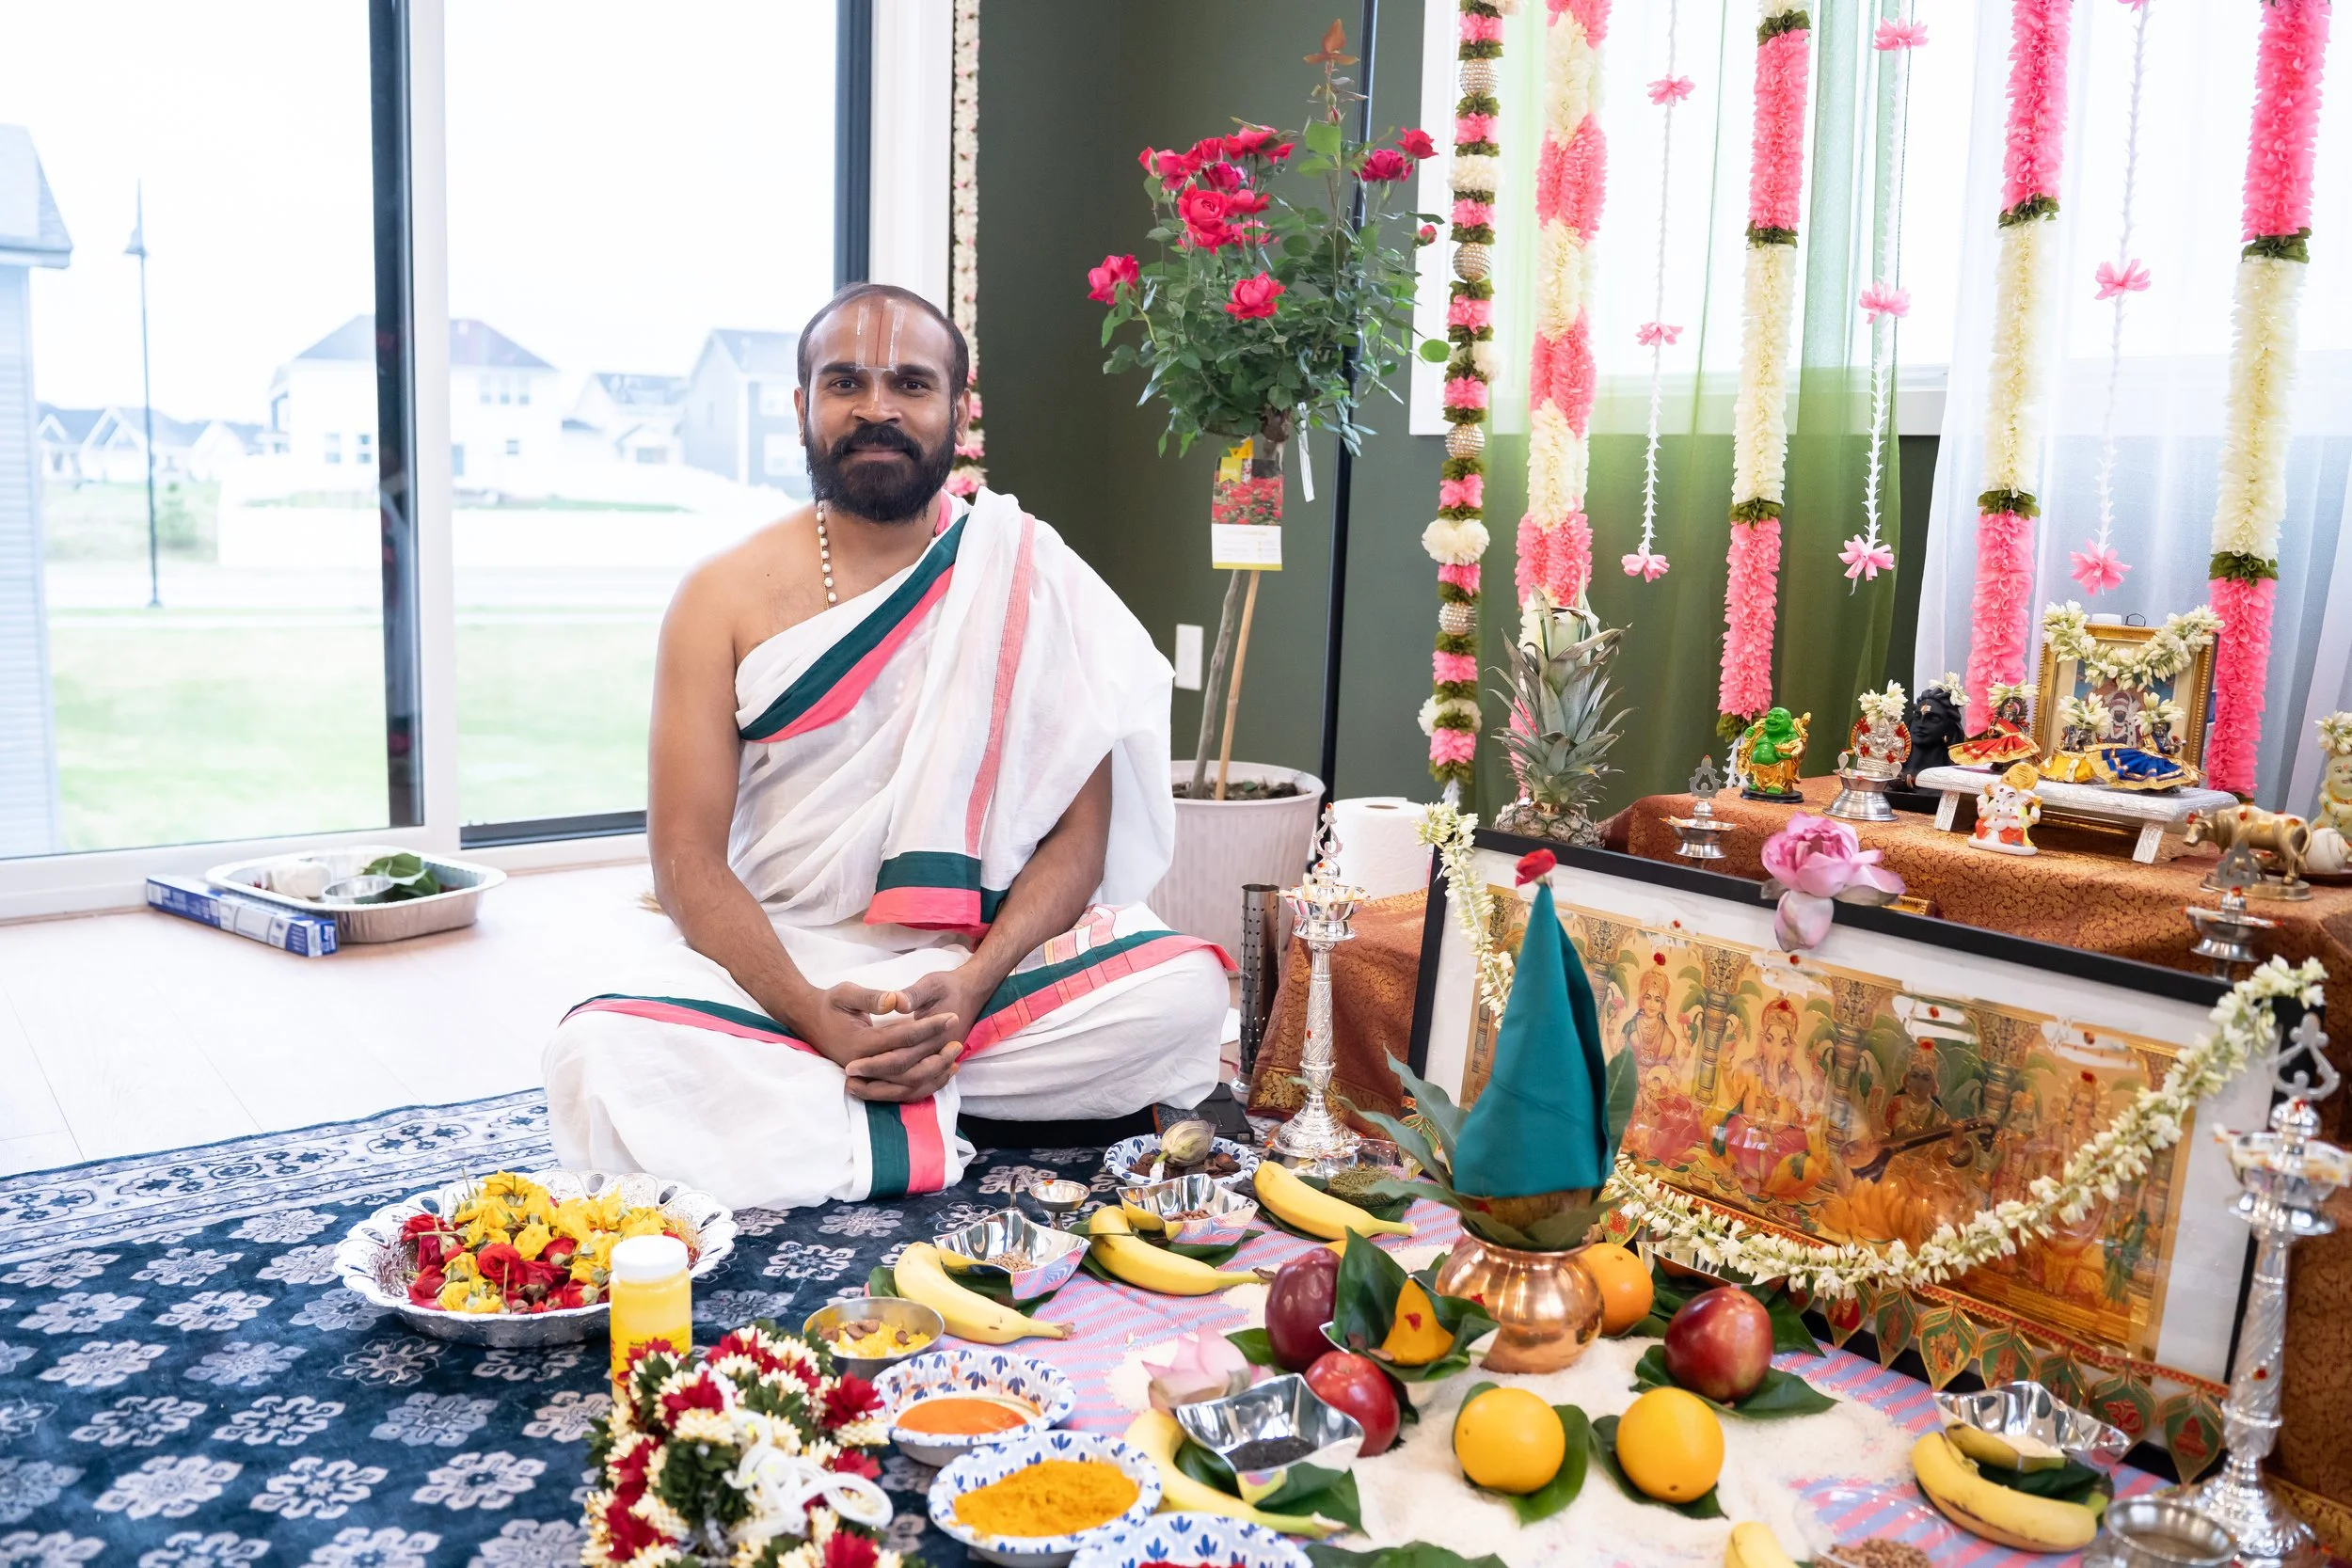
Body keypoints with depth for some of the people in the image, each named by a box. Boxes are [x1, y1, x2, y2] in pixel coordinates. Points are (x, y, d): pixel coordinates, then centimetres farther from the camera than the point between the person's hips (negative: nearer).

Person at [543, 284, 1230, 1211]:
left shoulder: (1028, 579, 0)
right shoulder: (725, 598, -1)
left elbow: (1078, 831, -4)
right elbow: (687, 859, -6)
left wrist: (970, 987, -21)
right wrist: (814, 1017, -22)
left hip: (985, 961, 2)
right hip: (775, 969, -1)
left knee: (1183, 991, -26)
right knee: (598, 1060, -28)